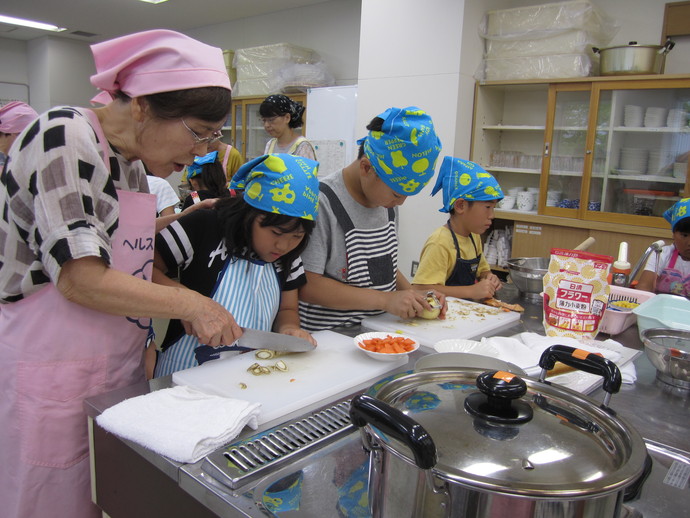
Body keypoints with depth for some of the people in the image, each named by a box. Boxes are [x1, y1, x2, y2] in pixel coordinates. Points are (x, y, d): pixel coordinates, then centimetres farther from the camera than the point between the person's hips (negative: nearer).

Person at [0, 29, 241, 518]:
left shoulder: (134, 162, 6)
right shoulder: (64, 136, -18)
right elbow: (82, 280, -24)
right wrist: (190, 304, -15)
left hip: (118, 368, 7)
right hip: (53, 378, -7)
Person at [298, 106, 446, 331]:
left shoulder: (388, 202, 9)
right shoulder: (322, 203, -15)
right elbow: (305, 285, -19)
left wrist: (412, 294, 2)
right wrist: (385, 299, -19)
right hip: (329, 337, -4)